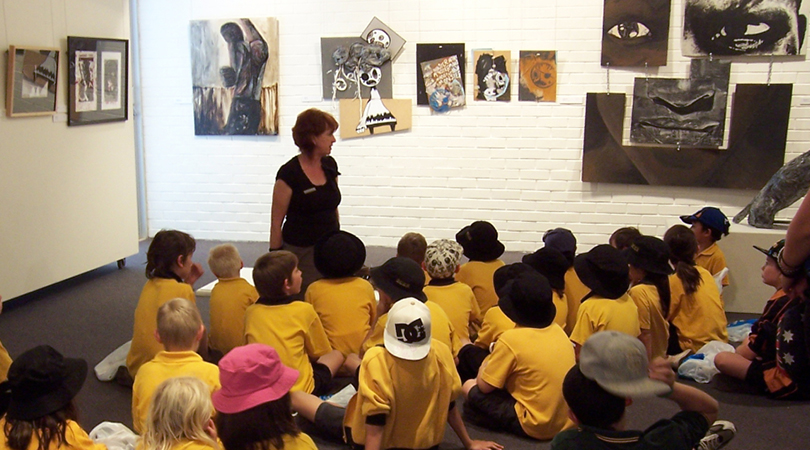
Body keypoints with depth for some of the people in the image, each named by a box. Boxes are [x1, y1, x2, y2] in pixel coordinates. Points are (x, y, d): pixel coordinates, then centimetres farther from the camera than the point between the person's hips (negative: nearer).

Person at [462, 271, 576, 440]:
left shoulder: (511, 339, -18)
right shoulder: (558, 330, 1)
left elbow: (484, 386, -9)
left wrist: (489, 360, 11)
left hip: (536, 427, -7)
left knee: (470, 387, 5)